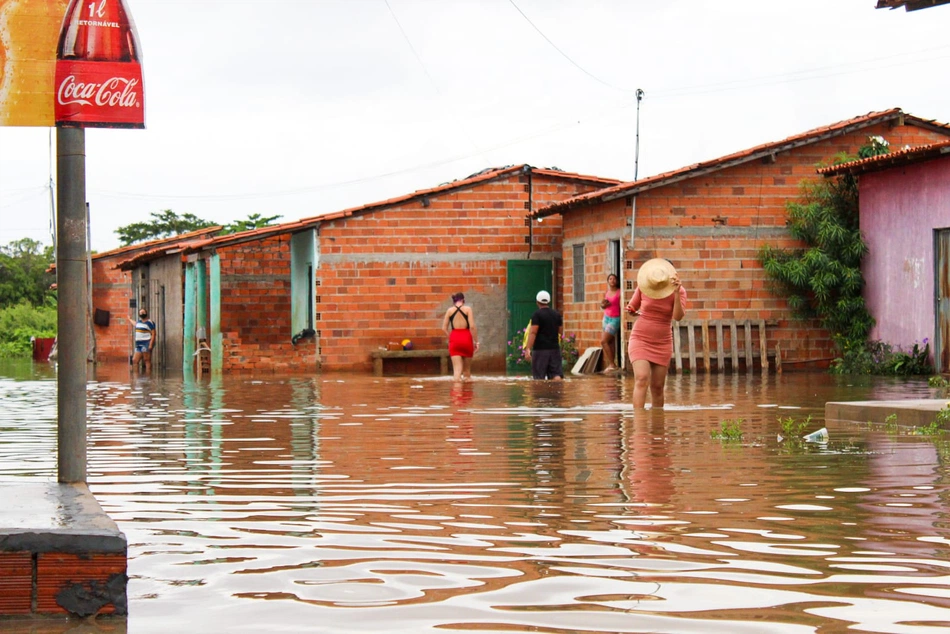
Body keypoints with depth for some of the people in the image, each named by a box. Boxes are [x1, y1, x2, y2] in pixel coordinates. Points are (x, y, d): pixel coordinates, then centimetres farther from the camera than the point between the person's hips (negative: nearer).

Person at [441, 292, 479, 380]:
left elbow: (444, 328, 4)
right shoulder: (467, 309, -1)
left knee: (457, 367, -3)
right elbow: (472, 326, -9)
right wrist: (476, 341, -3)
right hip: (466, 338, -1)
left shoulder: (450, 310, 5)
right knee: (467, 369, 14)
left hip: (454, 339, 1)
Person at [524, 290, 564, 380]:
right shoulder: (557, 314, 8)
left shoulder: (537, 314, -8)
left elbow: (533, 332, -16)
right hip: (554, 348, 4)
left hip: (540, 349, -4)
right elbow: (560, 329, 19)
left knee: (539, 376, 2)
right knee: (556, 374, -1)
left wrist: (528, 349, -20)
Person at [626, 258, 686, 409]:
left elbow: (678, 316, -19)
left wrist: (676, 293, -30)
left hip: (662, 343, 1)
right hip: (640, 339, -1)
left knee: (658, 386, 4)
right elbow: (632, 306, 10)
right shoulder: (644, 286, -5)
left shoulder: (679, 291, -6)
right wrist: (631, 310, -13)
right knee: (642, 379, -20)